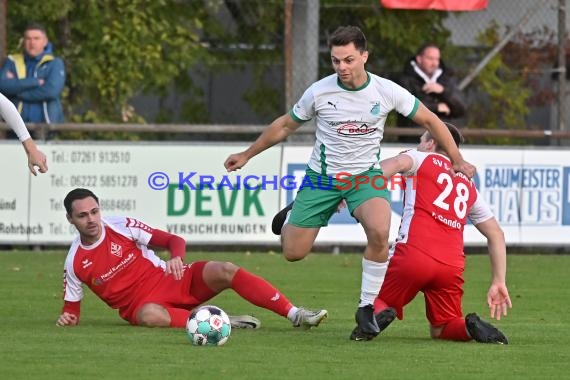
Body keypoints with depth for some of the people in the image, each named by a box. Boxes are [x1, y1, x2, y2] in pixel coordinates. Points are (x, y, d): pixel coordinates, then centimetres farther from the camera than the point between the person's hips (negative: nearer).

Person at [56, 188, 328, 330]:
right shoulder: (75, 263, -3)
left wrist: (177, 258, -25)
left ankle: (295, 315, -22)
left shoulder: (120, 227, -3)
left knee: (225, 271, -21)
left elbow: (174, 240, -3)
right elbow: (71, 309, 8)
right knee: (150, 316, -41)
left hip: (170, 280, 2)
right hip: (142, 302, -2)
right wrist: (68, 318, -16)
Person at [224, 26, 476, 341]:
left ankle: (367, 308, -15)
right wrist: (247, 155, 12)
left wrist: (457, 160, -2)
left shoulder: (387, 91, -12)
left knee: (379, 231, -32)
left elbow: (429, 120, 1)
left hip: (365, 176, -1)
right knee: (293, 253, 0)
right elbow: (285, 126, 6)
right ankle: (292, 216, 38)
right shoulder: (319, 92, -11)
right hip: (322, 176, 1)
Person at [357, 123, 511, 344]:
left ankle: (377, 316, -22)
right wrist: (499, 282, 26)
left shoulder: (421, 158, 14)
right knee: (440, 330, 20)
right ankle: (471, 327, -14)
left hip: (413, 254, -4)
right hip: (453, 265, 4)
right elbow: (496, 234, 26)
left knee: (374, 302, 15)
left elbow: (396, 163, -10)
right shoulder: (468, 186, 27)